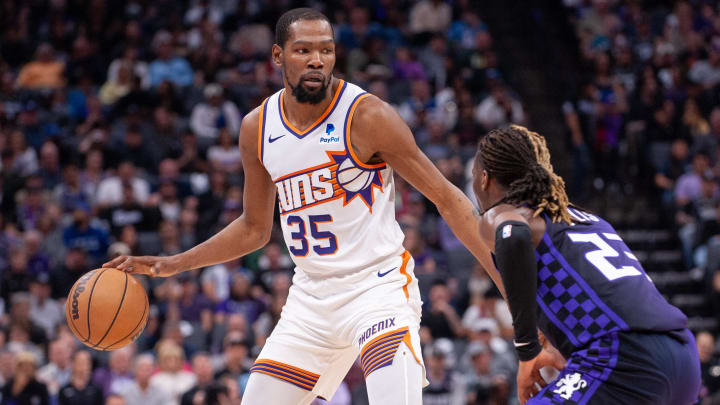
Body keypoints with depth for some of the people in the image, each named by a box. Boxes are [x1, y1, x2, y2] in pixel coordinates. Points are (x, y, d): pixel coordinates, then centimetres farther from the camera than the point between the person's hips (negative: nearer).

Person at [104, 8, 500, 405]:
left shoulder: (367, 116, -14)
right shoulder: (257, 128, 3)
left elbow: (446, 198, -10)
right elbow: (254, 229, 18)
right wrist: (172, 265, 12)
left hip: (378, 286, -5)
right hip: (311, 295, 6)